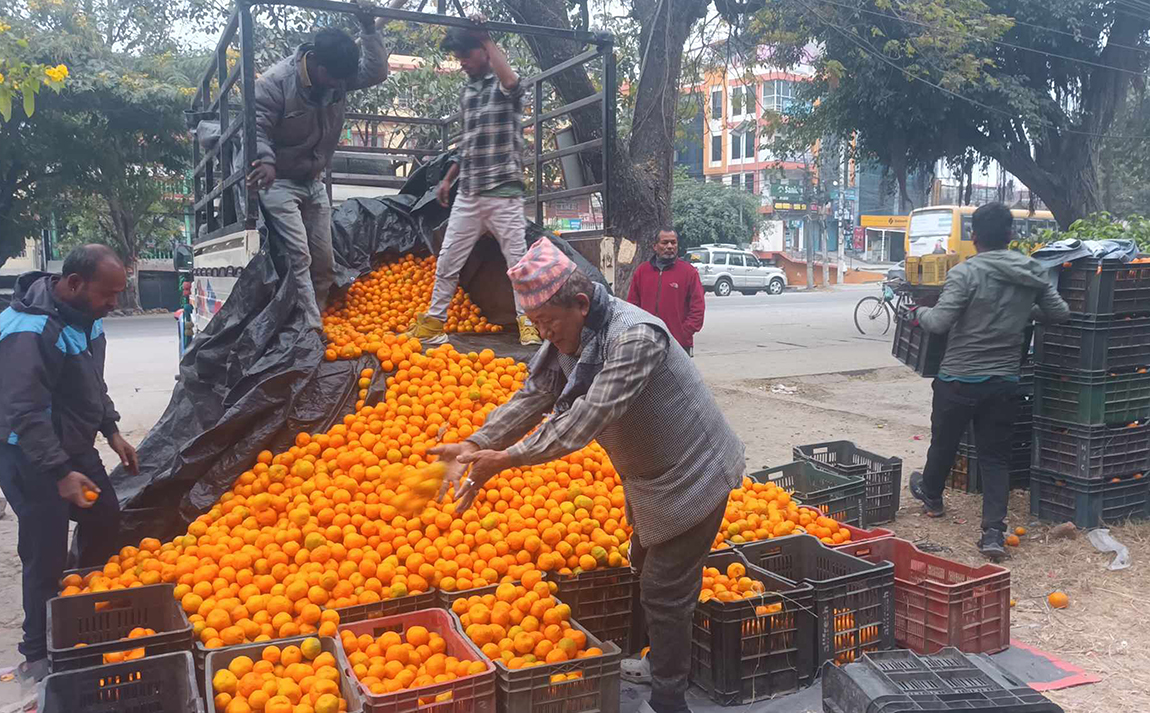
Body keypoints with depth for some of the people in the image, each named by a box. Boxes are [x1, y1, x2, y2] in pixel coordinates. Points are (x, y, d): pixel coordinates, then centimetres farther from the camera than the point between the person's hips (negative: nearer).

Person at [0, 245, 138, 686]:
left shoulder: (84, 316, 1)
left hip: (76, 447, 9)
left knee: (104, 521, 19)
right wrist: (59, 473, -29)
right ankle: (38, 655, 14)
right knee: (46, 557, -3)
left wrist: (111, 431, 12)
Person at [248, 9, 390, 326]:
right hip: (279, 183, -6)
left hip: (314, 182, 7)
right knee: (298, 257, -17)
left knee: (324, 262, 7)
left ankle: (315, 323, 18)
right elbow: (256, 125, -21)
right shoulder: (276, 81, -20)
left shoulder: (340, 76, -4)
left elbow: (377, 71, -5)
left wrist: (368, 29, -15)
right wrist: (265, 160, -38)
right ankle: (311, 329, -18)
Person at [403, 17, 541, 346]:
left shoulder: (505, 86, -4)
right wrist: (449, 178, 22)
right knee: (447, 261, 7)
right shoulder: (465, 91, 16)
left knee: (517, 260, -3)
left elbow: (510, 81, -30)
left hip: (504, 193, -6)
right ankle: (433, 321, 16)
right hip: (467, 195, 6)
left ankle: (526, 321, 7)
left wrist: (485, 37, -19)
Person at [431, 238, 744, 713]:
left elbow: (589, 415, -39)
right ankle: (662, 661, 45)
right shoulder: (563, 341, -5)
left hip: (693, 474, -9)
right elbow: (530, 398, -8)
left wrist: (506, 459, -40)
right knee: (647, 571, 24)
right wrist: (475, 446, -22)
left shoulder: (634, 336, -33)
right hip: (650, 474, 9)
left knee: (664, 592, -2)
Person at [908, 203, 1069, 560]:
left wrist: (920, 312, 0)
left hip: (959, 379, -4)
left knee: (944, 442, 19)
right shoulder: (1033, 273, 1)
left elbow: (939, 323, -20)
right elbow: (1060, 313, 11)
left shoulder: (966, 273, -16)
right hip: (1005, 380, 4)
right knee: (996, 456, 10)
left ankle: (931, 495, 44)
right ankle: (994, 532, 1)